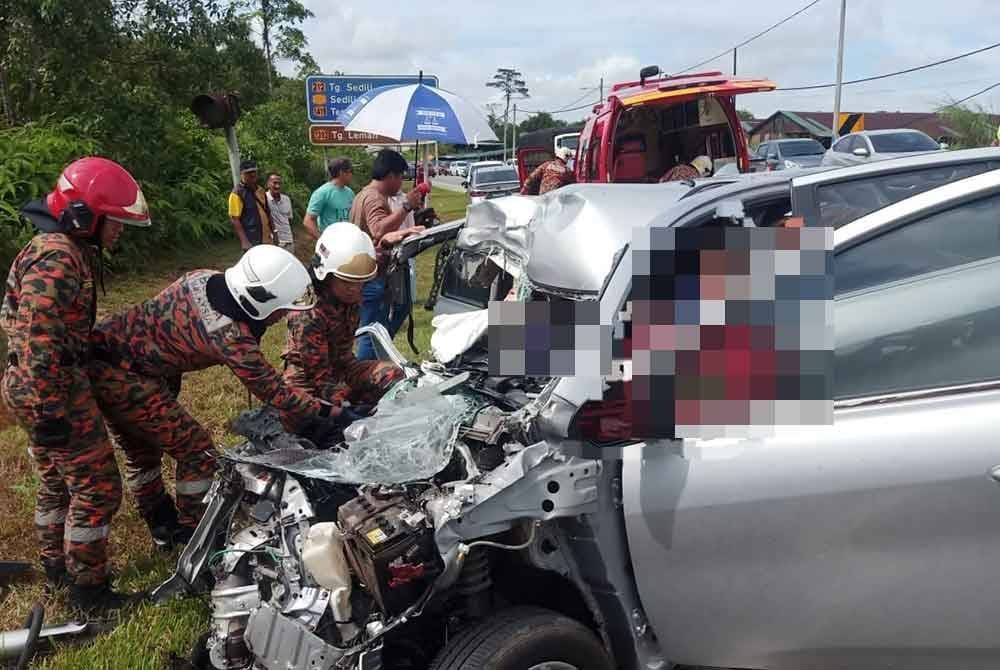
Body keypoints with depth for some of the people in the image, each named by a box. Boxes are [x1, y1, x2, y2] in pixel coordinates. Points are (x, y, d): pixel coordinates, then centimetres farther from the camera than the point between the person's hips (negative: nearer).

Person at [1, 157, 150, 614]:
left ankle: (57, 567, 38)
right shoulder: (58, 259, -21)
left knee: (57, 481, 22)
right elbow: (39, 344, -26)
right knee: (96, 488, -3)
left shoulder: (62, 250, 13)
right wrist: (51, 411, -25)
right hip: (52, 389, -11)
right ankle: (89, 592, 8)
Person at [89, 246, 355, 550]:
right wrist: (330, 412, -8)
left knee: (142, 451, 24)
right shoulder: (230, 336, -25)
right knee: (197, 451, 2)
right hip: (120, 376, -9)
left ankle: (162, 526, 43)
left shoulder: (205, 277, -4)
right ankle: (192, 534, 19)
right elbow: (275, 392, -16)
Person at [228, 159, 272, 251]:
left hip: (266, 239, 8)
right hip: (251, 241, -7)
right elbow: (234, 219, -14)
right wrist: (244, 241, -21)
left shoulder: (260, 190, 12)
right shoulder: (237, 193, -10)